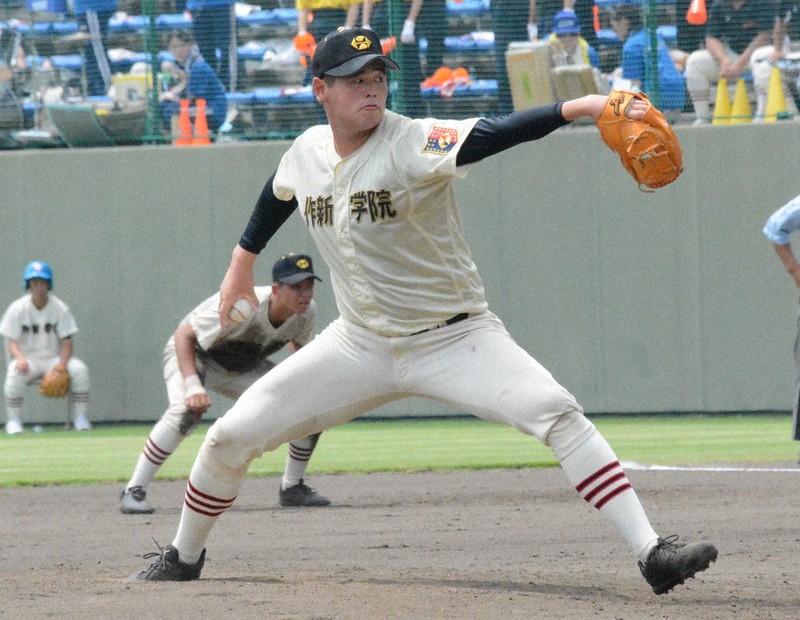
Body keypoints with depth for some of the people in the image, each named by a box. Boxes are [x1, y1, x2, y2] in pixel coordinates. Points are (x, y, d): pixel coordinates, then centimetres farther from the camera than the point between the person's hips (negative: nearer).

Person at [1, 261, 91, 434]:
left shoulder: (60, 308, -2)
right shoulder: (17, 309, -5)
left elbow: (67, 341, -4)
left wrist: (61, 366, -22)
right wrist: (20, 359, -31)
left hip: (53, 358, 2)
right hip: (27, 358, -2)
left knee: (79, 369, -26)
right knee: (15, 373, -36)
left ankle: (80, 417, -13)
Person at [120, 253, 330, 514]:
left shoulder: (306, 312, -18)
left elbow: (297, 343, 7)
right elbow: (183, 335, -32)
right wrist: (192, 385, -44)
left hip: (244, 368, 6)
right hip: (194, 355, -6)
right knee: (187, 410, -37)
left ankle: (292, 488, 12)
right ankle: (134, 491, -29)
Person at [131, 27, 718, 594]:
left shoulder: (412, 144, -20)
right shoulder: (307, 153, -3)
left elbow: (489, 135, -38)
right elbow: (279, 194, 22)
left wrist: (575, 108, -55)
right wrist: (243, 261, 32)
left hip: (455, 339, -4)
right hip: (361, 345, 4)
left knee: (557, 413, -27)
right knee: (230, 438, 1)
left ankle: (652, 552, -29)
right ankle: (184, 556, 27)